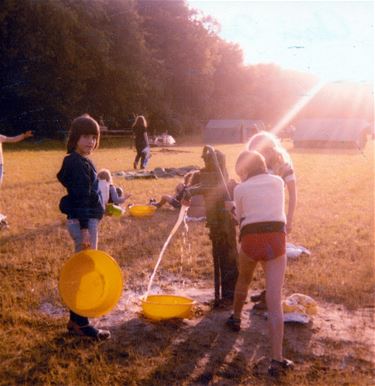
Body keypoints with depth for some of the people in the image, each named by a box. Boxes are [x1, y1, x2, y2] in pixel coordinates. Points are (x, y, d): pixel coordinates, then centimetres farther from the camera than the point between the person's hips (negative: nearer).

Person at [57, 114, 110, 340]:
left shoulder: (80, 162, 14)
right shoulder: (78, 164, -17)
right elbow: (80, 198, -23)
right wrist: (85, 229, -26)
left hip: (87, 220, 10)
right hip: (83, 222, -10)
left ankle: (77, 320, 25)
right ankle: (80, 323, 5)